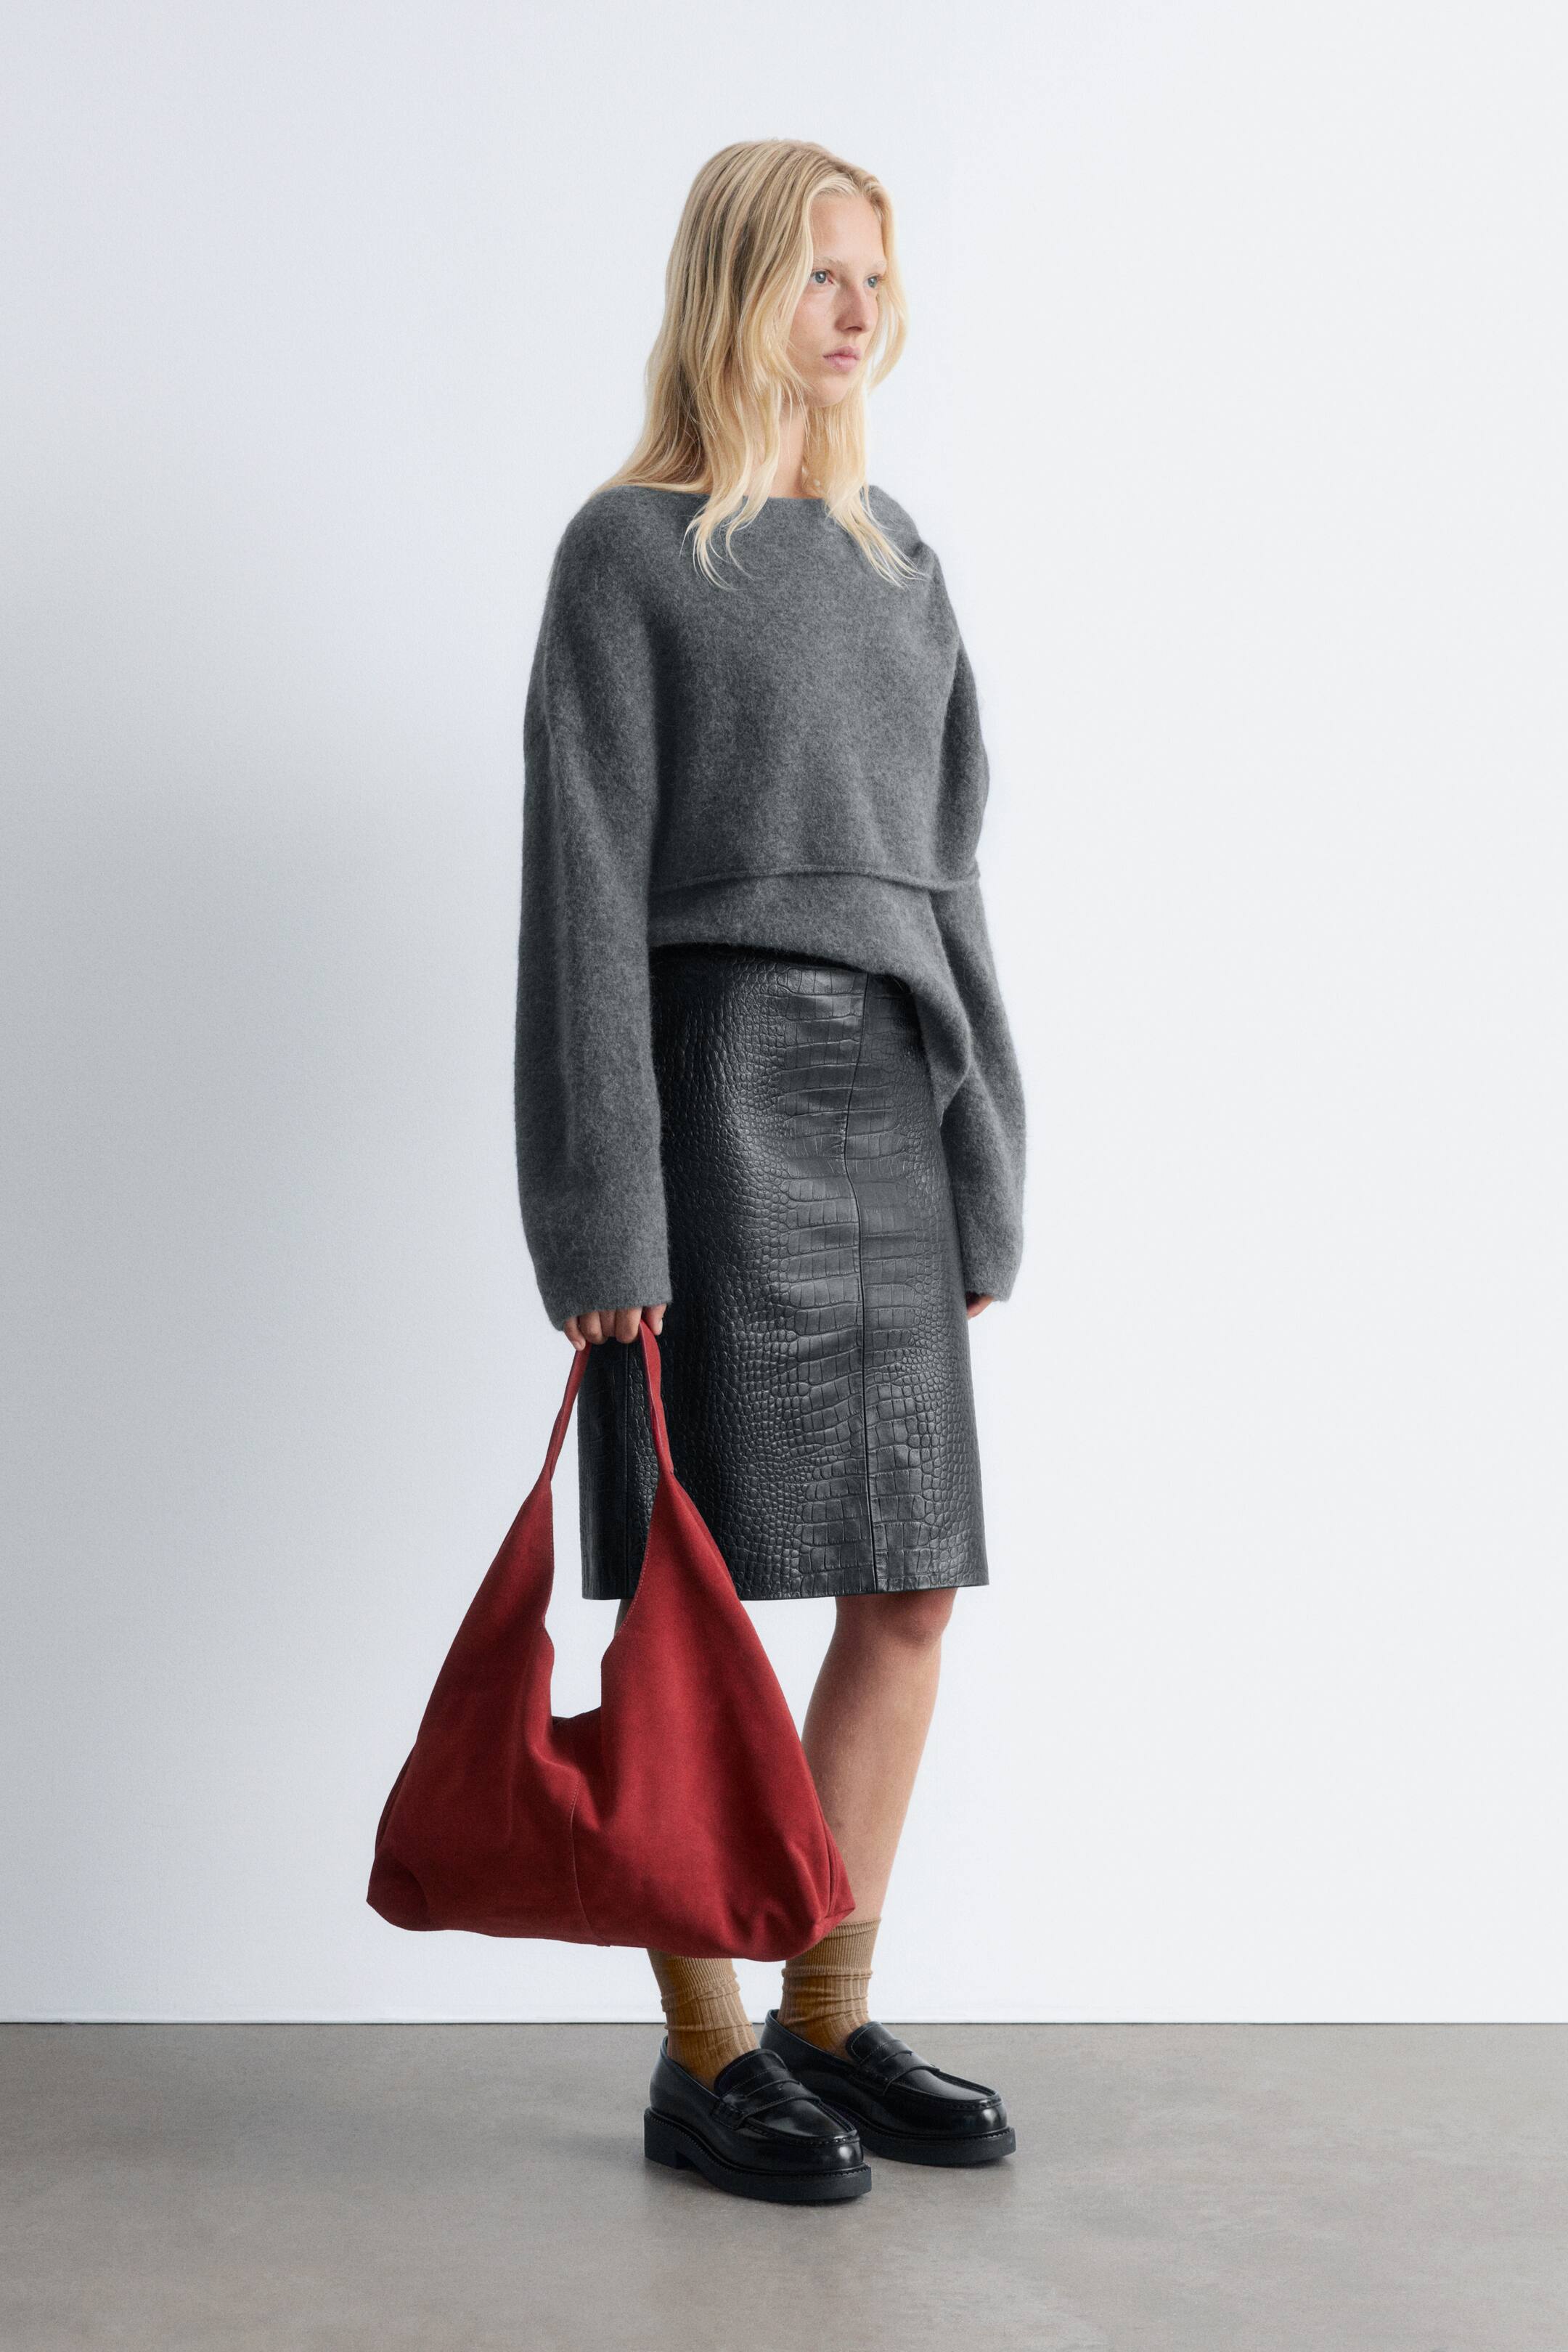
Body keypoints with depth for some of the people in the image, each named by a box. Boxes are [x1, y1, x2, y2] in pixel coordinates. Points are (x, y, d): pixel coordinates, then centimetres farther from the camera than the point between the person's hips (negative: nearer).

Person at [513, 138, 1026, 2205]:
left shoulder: (898, 562, 17)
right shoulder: (628, 552, -2)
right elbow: (585, 882, -8)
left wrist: (983, 1169, 12)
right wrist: (605, 1208, -14)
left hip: (885, 1107, 7)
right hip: (718, 1099, -7)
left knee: (910, 1594, 7)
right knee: (699, 1598, -2)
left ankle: (832, 2024, 20)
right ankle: (705, 2060, 12)